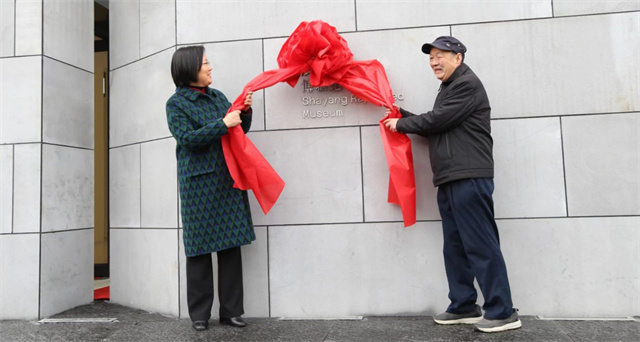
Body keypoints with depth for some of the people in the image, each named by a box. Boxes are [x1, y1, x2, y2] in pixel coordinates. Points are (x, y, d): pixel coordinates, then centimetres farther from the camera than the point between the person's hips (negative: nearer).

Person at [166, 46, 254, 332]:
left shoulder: (217, 96, 15)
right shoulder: (176, 103, 1)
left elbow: (240, 130, 18)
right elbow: (188, 139, -12)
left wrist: (245, 111, 0)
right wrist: (223, 124, -17)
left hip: (228, 179, 5)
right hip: (198, 182, -4)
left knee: (231, 244, 4)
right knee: (200, 247, 2)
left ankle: (231, 311, 15)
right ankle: (199, 314, 15)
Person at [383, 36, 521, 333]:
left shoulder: (467, 84, -5)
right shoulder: (448, 89, 25)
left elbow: (438, 120, -13)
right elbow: (435, 128, 22)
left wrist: (401, 125, 0)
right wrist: (404, 116, 12)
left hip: (469, 179, -10)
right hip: (450, 181, 10)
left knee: (480, 245, -8)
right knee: (455, 247, 10)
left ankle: (502, 312, 0)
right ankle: (464, 307, 17)